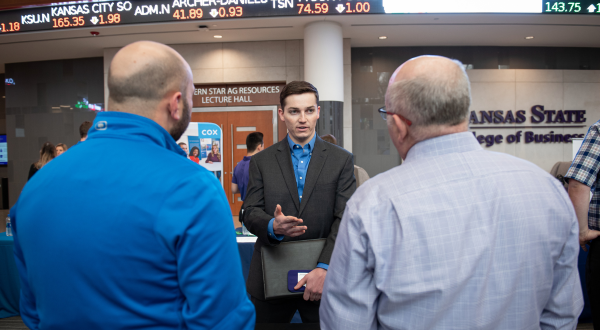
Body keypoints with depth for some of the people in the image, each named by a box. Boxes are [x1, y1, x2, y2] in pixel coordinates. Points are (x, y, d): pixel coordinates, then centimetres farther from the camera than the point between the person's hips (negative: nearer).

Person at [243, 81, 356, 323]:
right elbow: (250, 213, -1)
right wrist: (273, 226, -23)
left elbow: (345, 219, -6)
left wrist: (324, 268, -18)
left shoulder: (341, 160, 1)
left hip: (324, 278, 0)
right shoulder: (261, 161, 5)